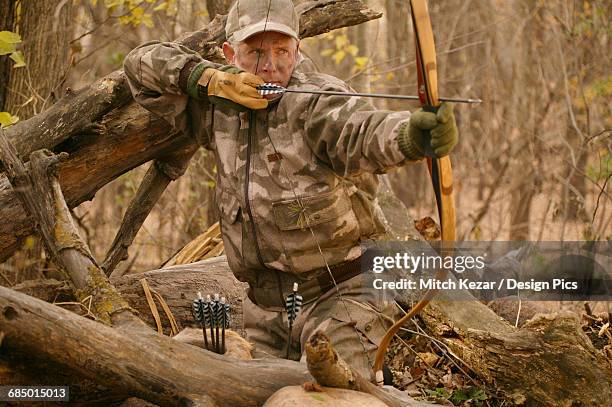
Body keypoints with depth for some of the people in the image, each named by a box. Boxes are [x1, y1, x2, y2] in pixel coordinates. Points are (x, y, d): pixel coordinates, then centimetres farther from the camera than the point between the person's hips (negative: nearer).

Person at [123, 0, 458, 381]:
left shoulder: (318, 102, -14)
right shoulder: (220, 109, 6)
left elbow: (362, 132, -36)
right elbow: (143, 64, 12)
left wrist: (411, 135, -61)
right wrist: (208, 78, -7)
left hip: (340, 298, -6)